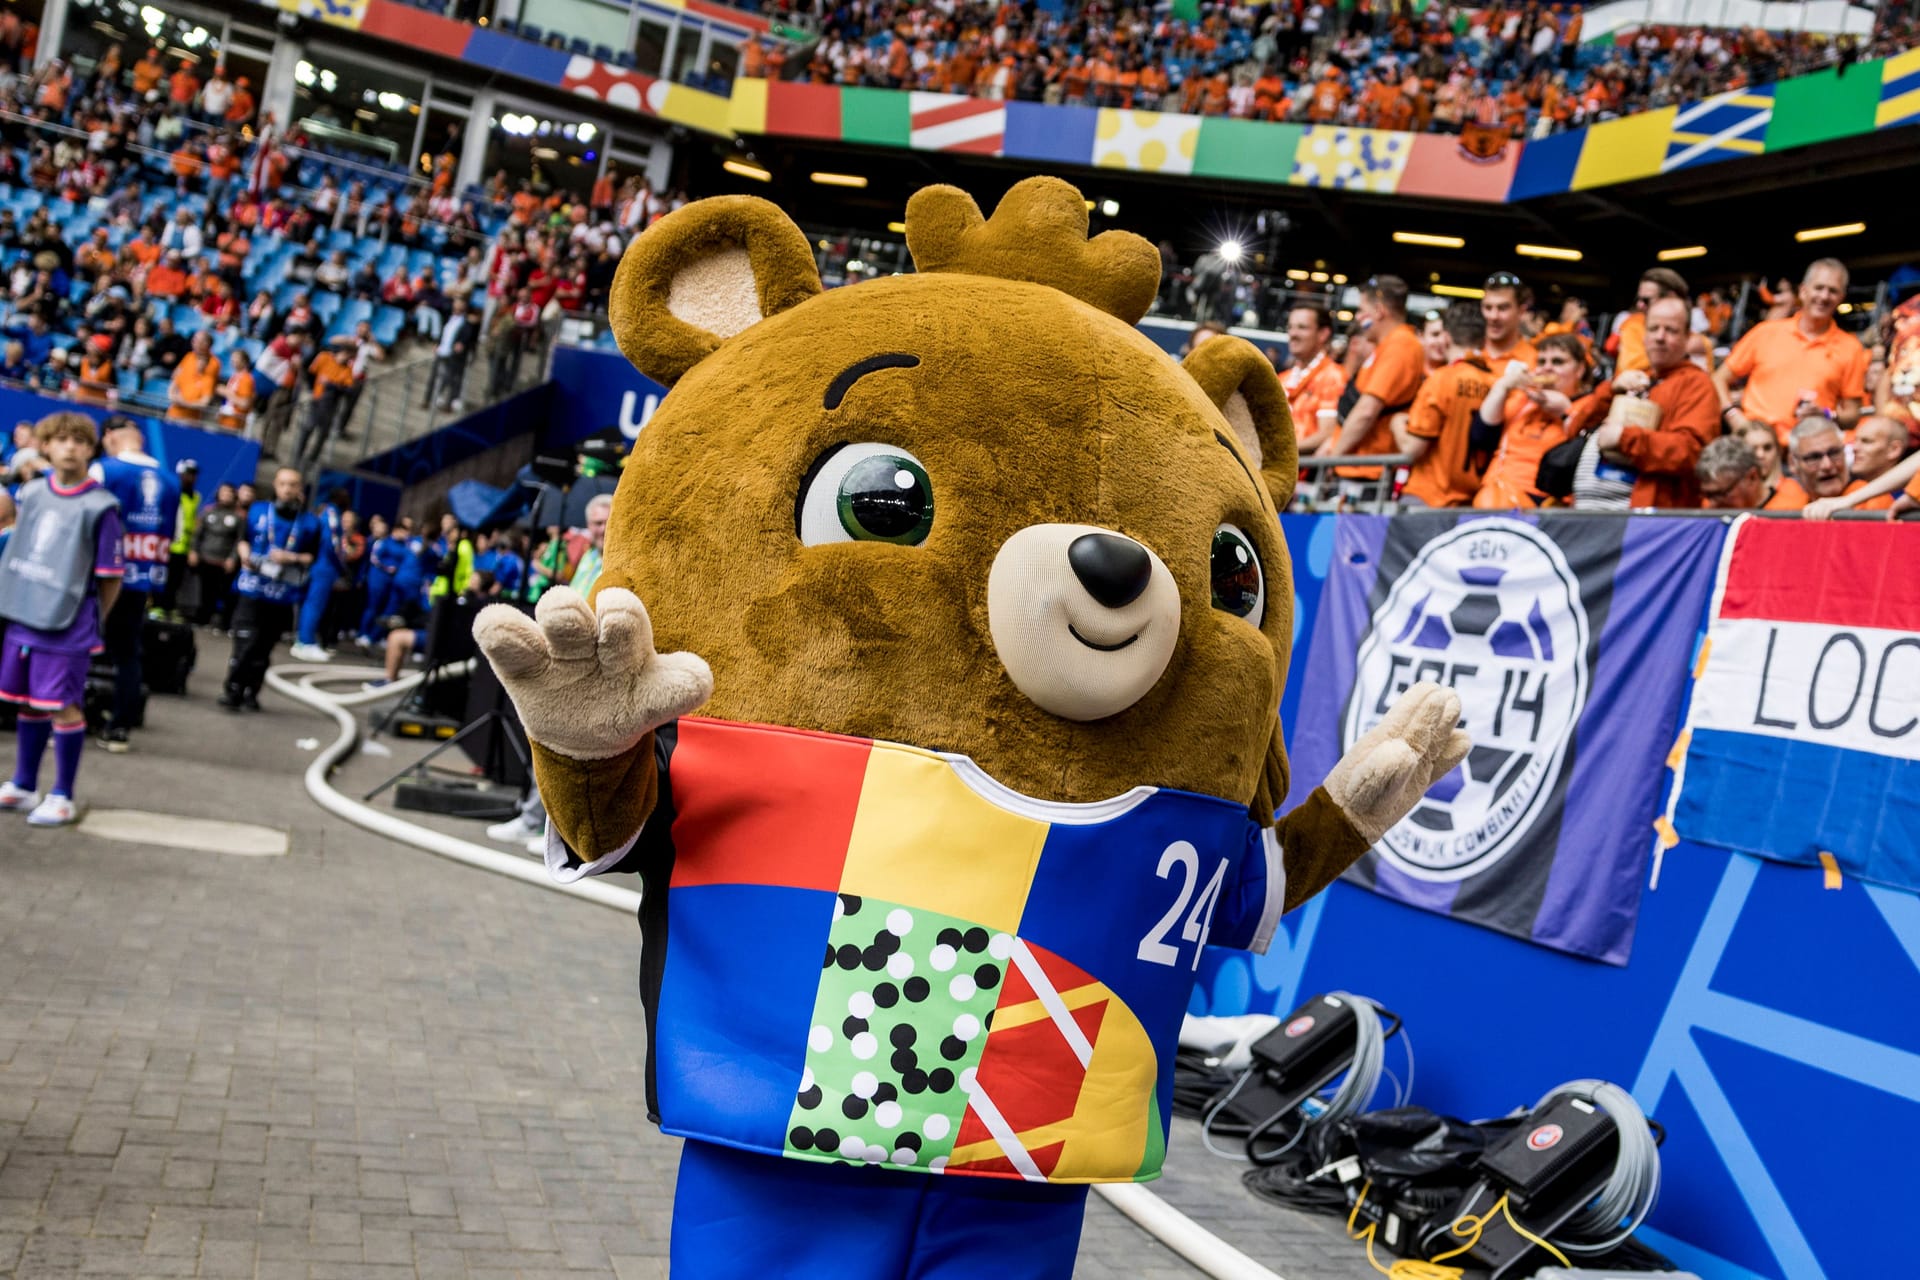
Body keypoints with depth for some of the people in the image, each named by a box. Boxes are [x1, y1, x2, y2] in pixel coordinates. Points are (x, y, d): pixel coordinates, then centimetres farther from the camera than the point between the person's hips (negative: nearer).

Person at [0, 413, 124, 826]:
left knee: (64, 707, -1)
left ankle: (62, 797, 12)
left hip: (66, 622, -5)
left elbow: (111, 576, -8)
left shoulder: (100, 506, -11)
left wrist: (89, 620, 0)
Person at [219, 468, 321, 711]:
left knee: (264, 647, 8)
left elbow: (312, 557, 3)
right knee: (244, 643, -7)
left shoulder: (309, 523, 0)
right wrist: (245, 554, -4)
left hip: (283, 596, 0)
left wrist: (292, 558, -14)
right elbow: (244, 539, 15)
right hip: (253, 589, 0)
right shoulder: (258, 511, 3)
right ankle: (233, 691, -1)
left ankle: (251, 692, 18)